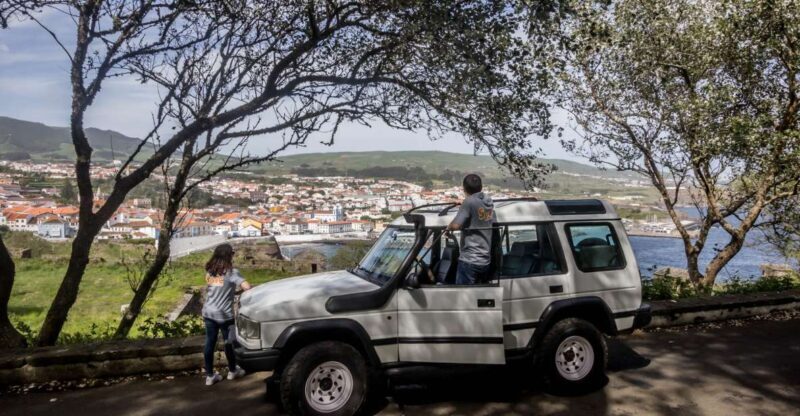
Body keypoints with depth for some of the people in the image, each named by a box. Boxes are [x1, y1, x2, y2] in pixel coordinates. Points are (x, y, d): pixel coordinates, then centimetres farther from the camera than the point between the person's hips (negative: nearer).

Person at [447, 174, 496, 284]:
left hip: (469, 260, -7)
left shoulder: (469, 202, -14)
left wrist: (448, 227, -2)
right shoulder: (489, 201, 8)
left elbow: (455, 225, -22)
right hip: (486, 260, 8)